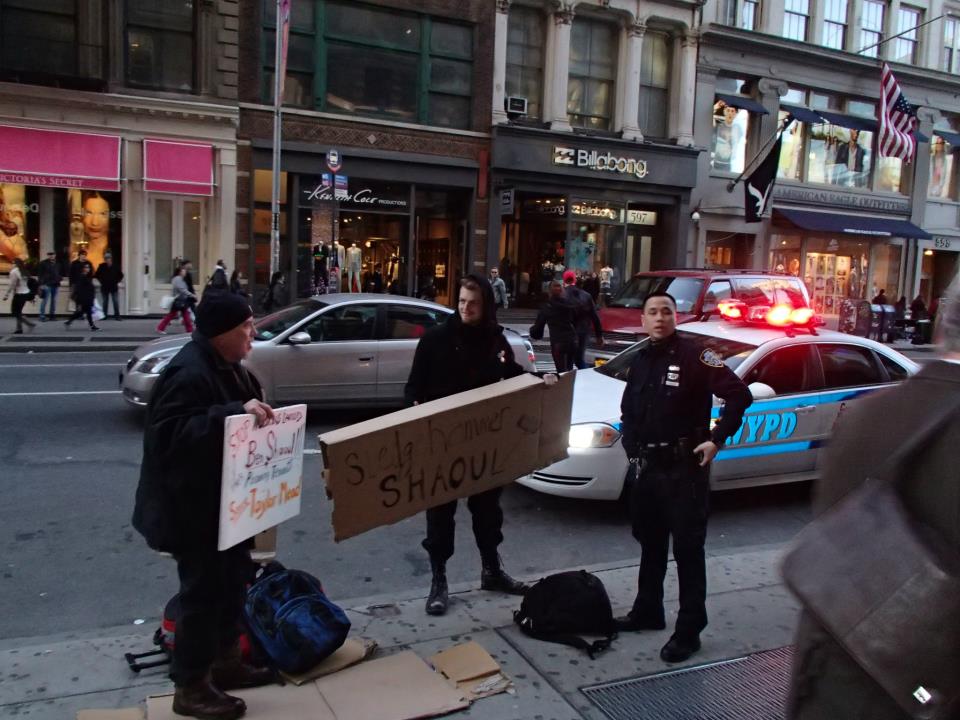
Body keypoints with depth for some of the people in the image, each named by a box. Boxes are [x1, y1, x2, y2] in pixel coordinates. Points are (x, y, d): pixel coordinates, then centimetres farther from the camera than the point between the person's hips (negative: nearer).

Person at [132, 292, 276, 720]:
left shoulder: (227, 367, 9)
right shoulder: (189, 373, -23)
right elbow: (169, 433, -32)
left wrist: (257, 416, 3)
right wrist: (235, 413, -37)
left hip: (225, 501, 10)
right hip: (193, 508, -10)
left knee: (233, 579, 20)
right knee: (203, 590, 1)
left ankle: (225, 660, 37)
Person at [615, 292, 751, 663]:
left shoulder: (694, 356, -11)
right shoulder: (642, 360, 11)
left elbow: (739, 394, -16)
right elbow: (628, 411, 21)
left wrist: (717, 438, -18)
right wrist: (632, 448, 9)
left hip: (685, 468, -7)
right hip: (646, 466, 7)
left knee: (688, 549, 0)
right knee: (650, 543, 18)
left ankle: (688, 630, 10)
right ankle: (647, 611, 34)